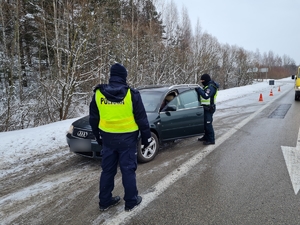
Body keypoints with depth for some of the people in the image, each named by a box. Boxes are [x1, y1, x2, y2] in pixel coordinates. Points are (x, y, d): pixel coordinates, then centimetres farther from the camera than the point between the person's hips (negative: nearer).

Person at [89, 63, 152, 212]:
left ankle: (104, 201, 28)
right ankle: (131, 202, 21)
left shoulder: (98, 94, -1)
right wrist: (146, 137, 4)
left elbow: (93, 119, 7)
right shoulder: (131, 94, -11)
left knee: (107, 170, 16)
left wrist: (98, 136, 20)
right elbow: (142, 119, -7)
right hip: (127, 138, -3)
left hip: (108, 138, 3)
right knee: (128, 170, 9)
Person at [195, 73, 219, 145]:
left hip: (209, 109, -11)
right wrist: (199, 90, 2)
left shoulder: (211, 87, -18)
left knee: (208, 124, -7)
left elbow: (206, 96, -30)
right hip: (206, 108, 11)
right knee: (205, 123, 18)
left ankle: (211, 140, 1)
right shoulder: (207, 86, 16)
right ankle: (206, 137, 31)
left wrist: (199, 90, -25)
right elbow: (204, 94, 17)